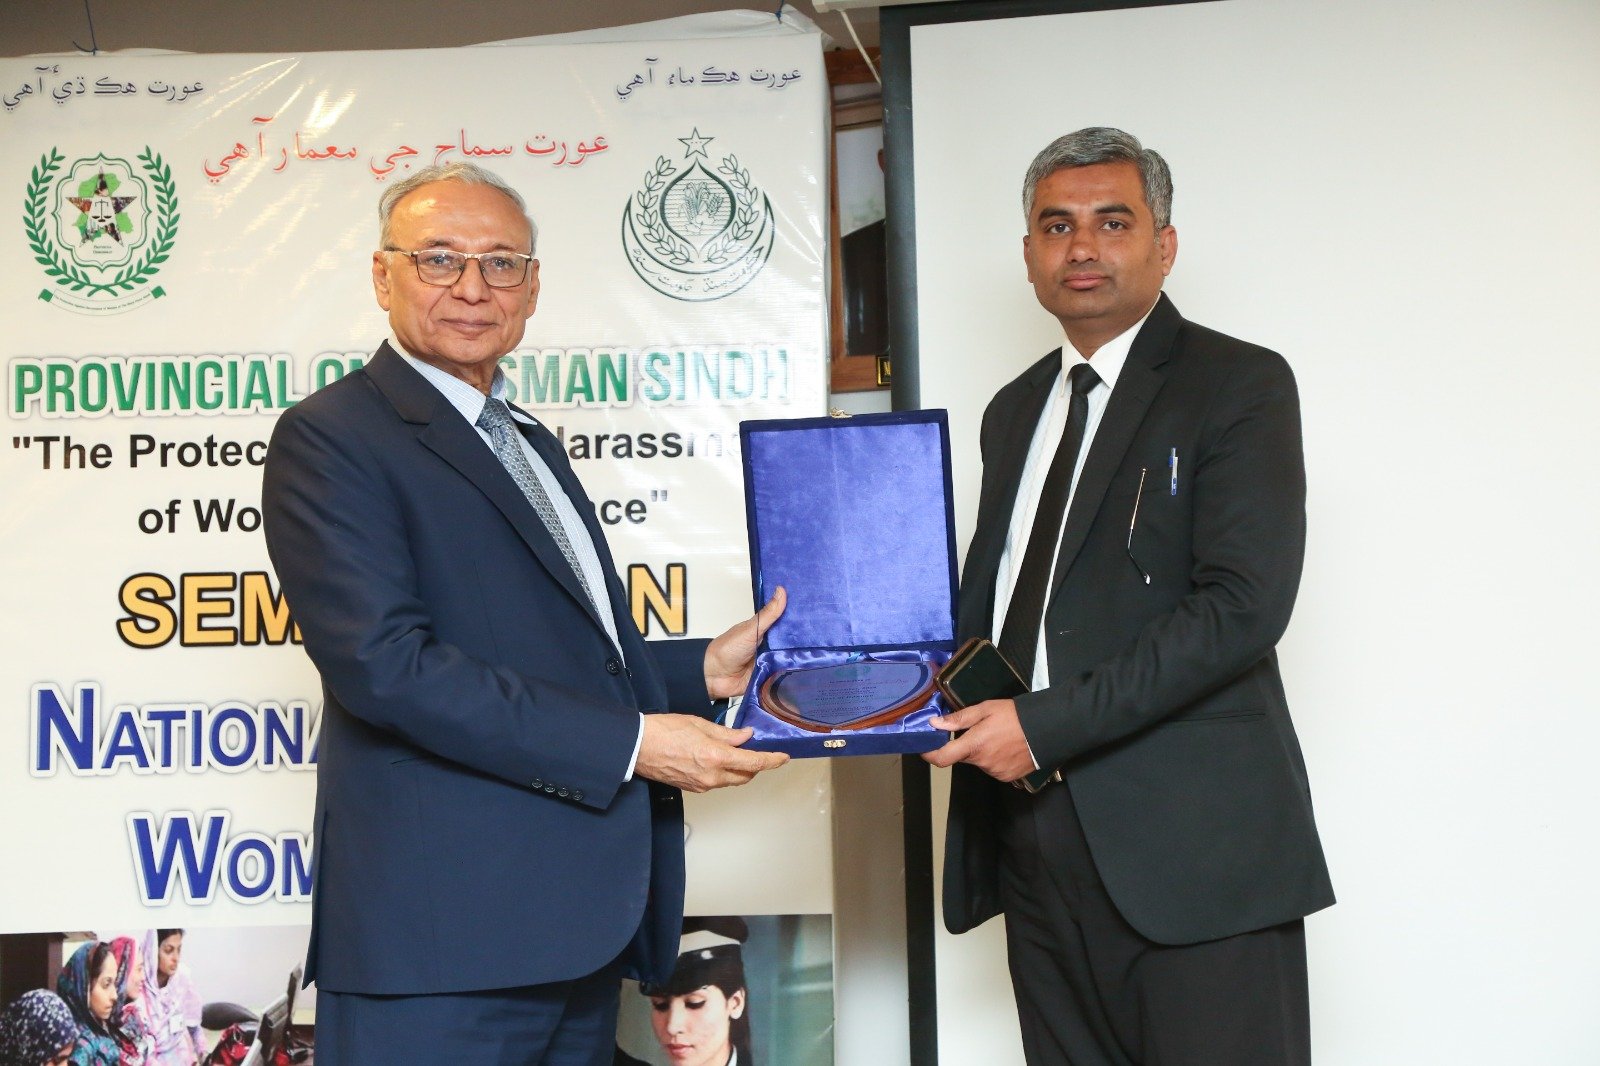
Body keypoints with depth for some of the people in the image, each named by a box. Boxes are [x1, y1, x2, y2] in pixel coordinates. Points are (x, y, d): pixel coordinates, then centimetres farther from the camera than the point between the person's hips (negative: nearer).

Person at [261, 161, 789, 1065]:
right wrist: (631, 742, -19)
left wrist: (704, 670, 7)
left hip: (582, 922, 8)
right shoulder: (332, 436, -7)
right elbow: (385, 662, -19)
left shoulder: (531, 445, 21)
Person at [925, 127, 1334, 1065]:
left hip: (1192, 847, -6)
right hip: (1038, 838, 6)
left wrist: (1047, 723, -19)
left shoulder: (1239, 385, -3)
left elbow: (1244, 603, -15)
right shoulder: (1015, 411, 19)